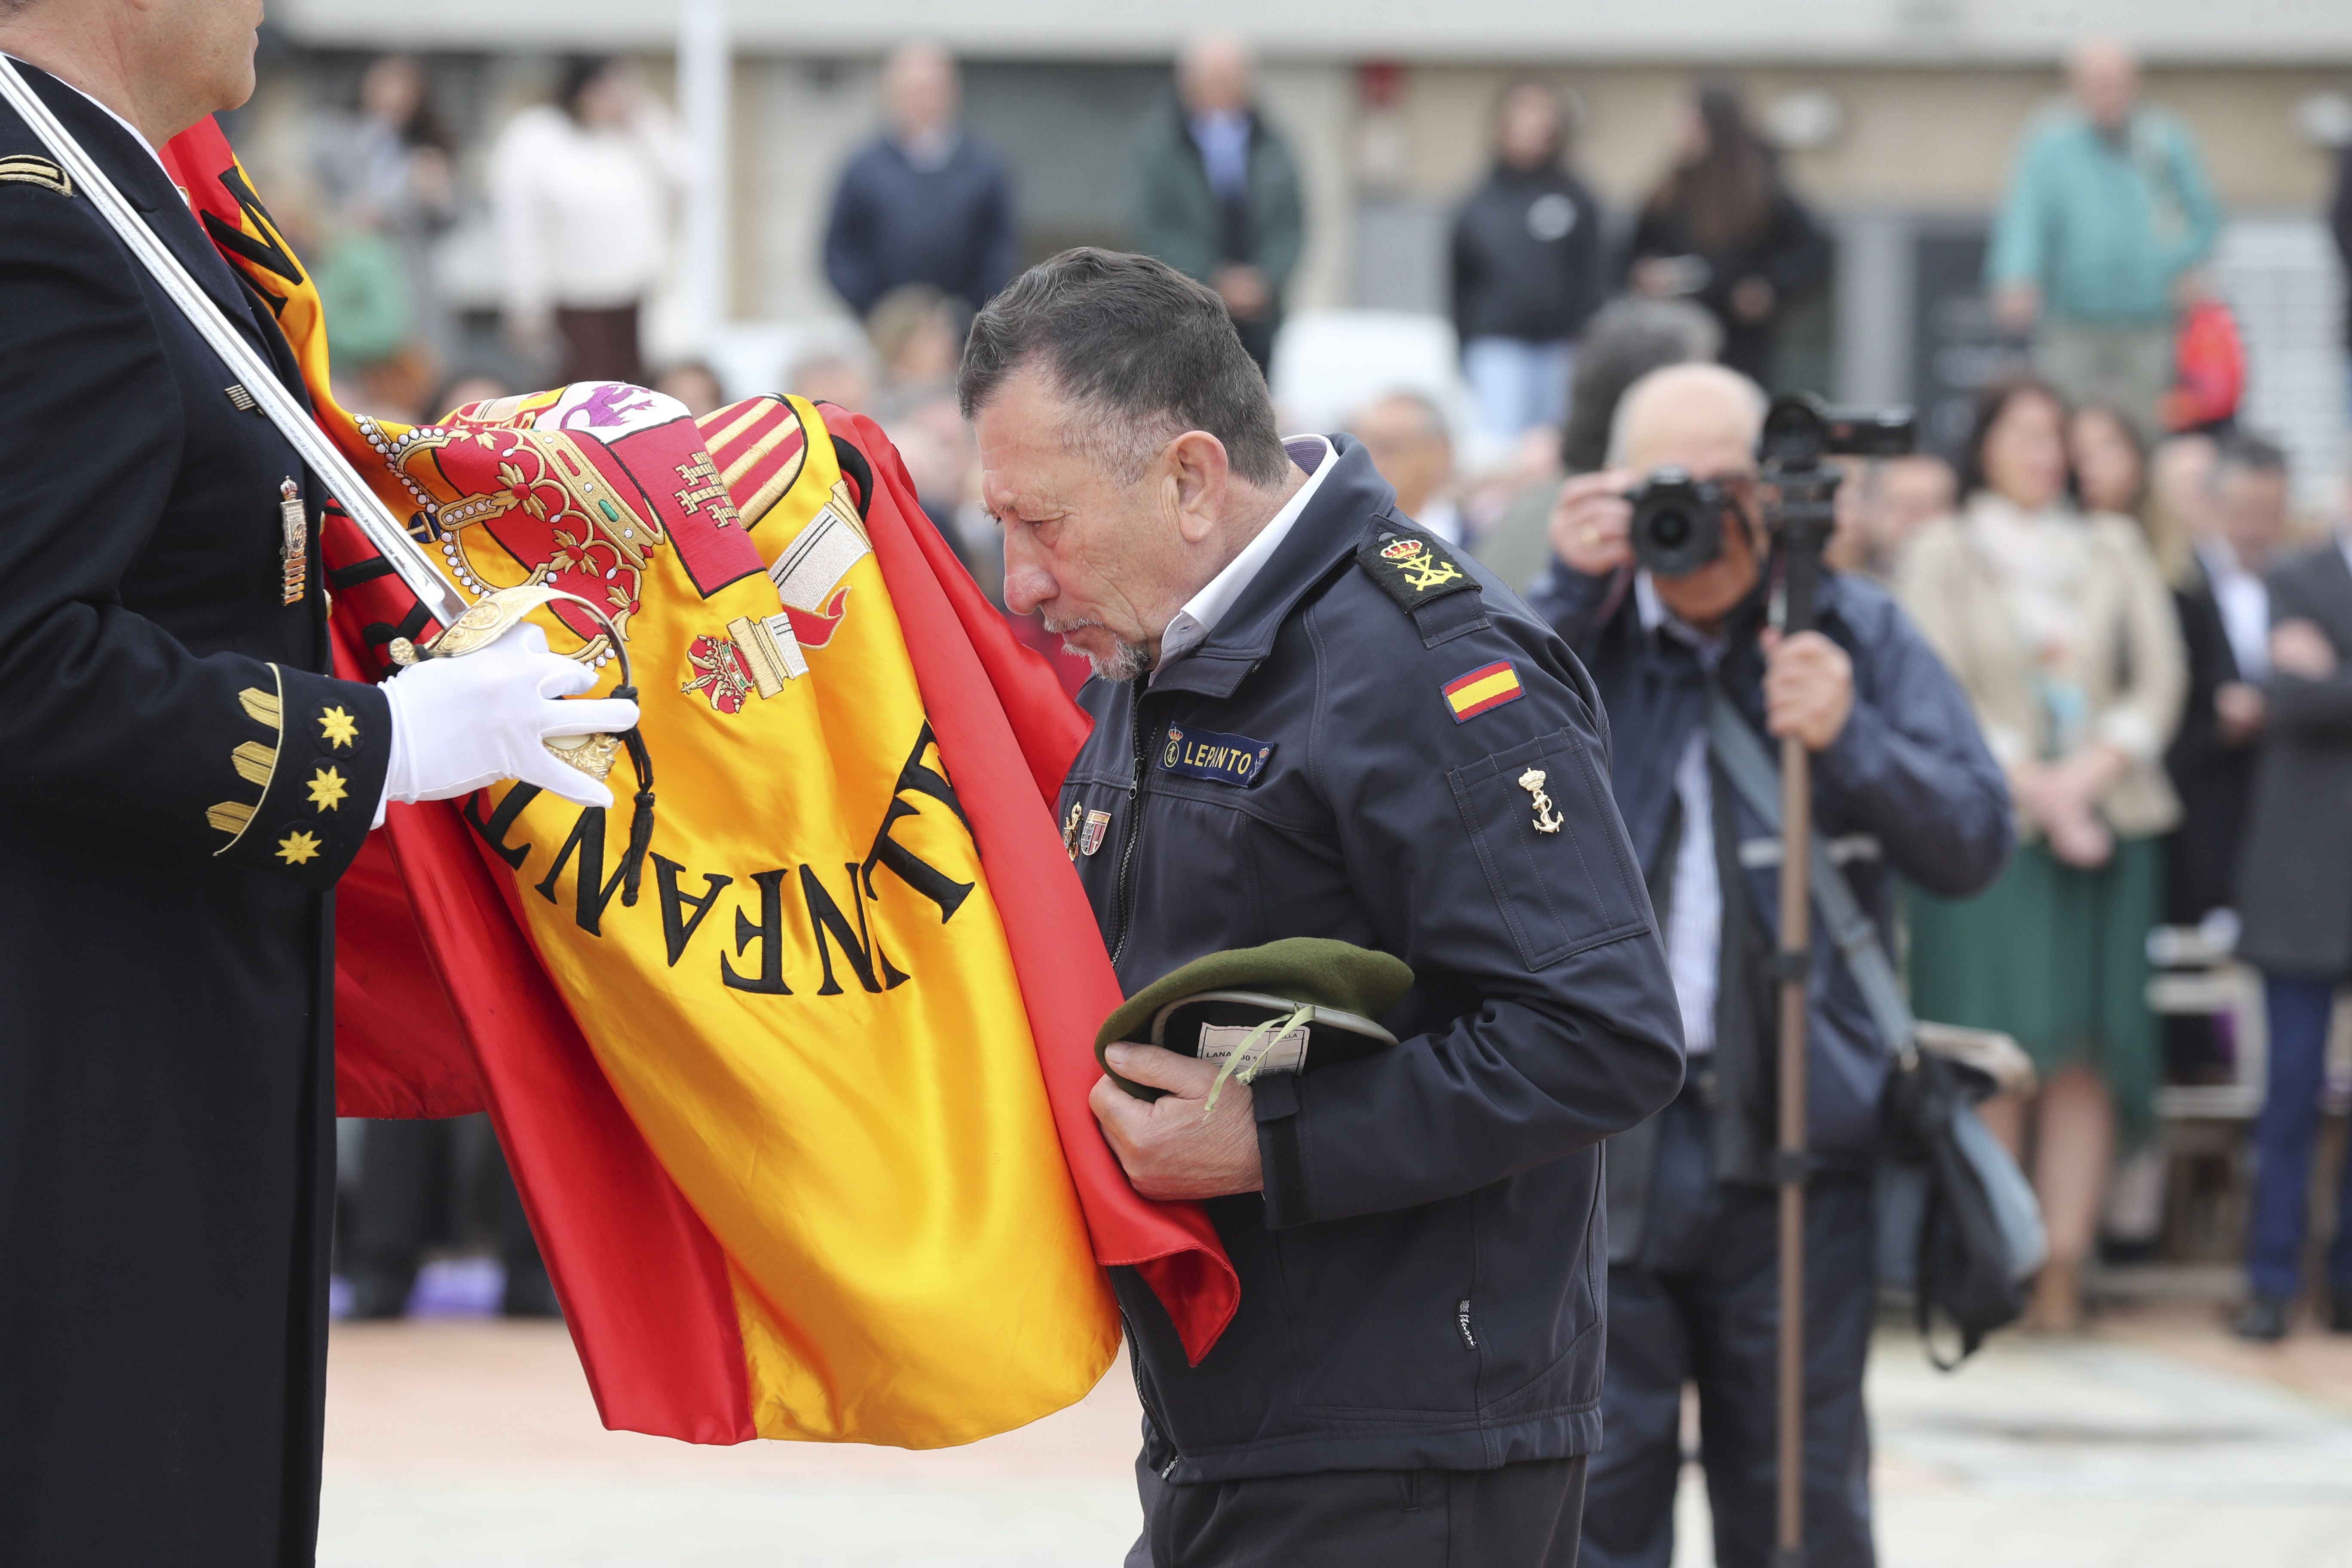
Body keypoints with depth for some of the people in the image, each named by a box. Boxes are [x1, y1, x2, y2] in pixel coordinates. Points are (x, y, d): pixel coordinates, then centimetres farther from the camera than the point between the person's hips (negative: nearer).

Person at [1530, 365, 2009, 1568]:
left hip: (1794, 1140, 1)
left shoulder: (1858, 634, 8)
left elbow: (1975, 843, 4)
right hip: (1595, 1138, -1)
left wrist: (1851, 741, -13)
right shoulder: (1574, 634, 6)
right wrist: (1570, 595, -14)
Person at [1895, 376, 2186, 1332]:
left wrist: (2088, 774, -7)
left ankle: (2064, 1269, -6)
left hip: (2107, 820, 3)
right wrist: (2032, 785, -12)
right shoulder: (1942, 555, 6)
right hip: (1991, 824, -3)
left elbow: (2159, 679, 8)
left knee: (2088, 1054, -4)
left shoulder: (2115, 550, 16)